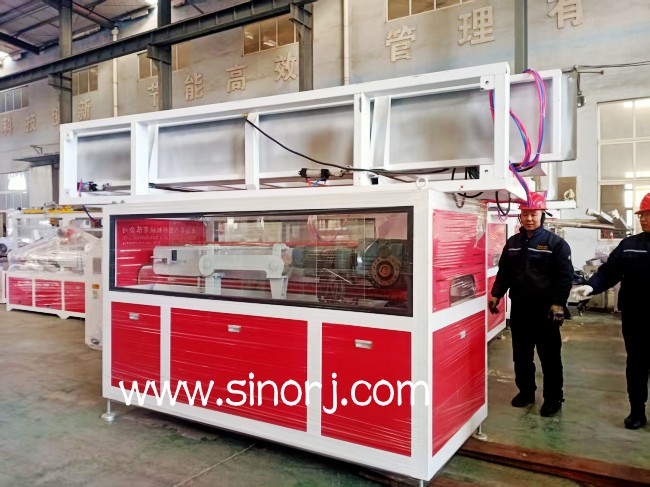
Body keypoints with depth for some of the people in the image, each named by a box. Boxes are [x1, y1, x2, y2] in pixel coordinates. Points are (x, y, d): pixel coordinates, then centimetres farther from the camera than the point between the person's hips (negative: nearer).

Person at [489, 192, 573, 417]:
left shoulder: (556, 243, -6)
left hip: (545, 310, -5)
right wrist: (495, 295, 6)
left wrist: (558, 304, -16)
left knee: (550, 357, 6)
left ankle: (553, 398, 19)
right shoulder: (512, 243, 9)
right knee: (521, 355, 14)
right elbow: (503, 272, 15)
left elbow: (564, 277, -9)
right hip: (519, 308, 5)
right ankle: (526, 391, 30)